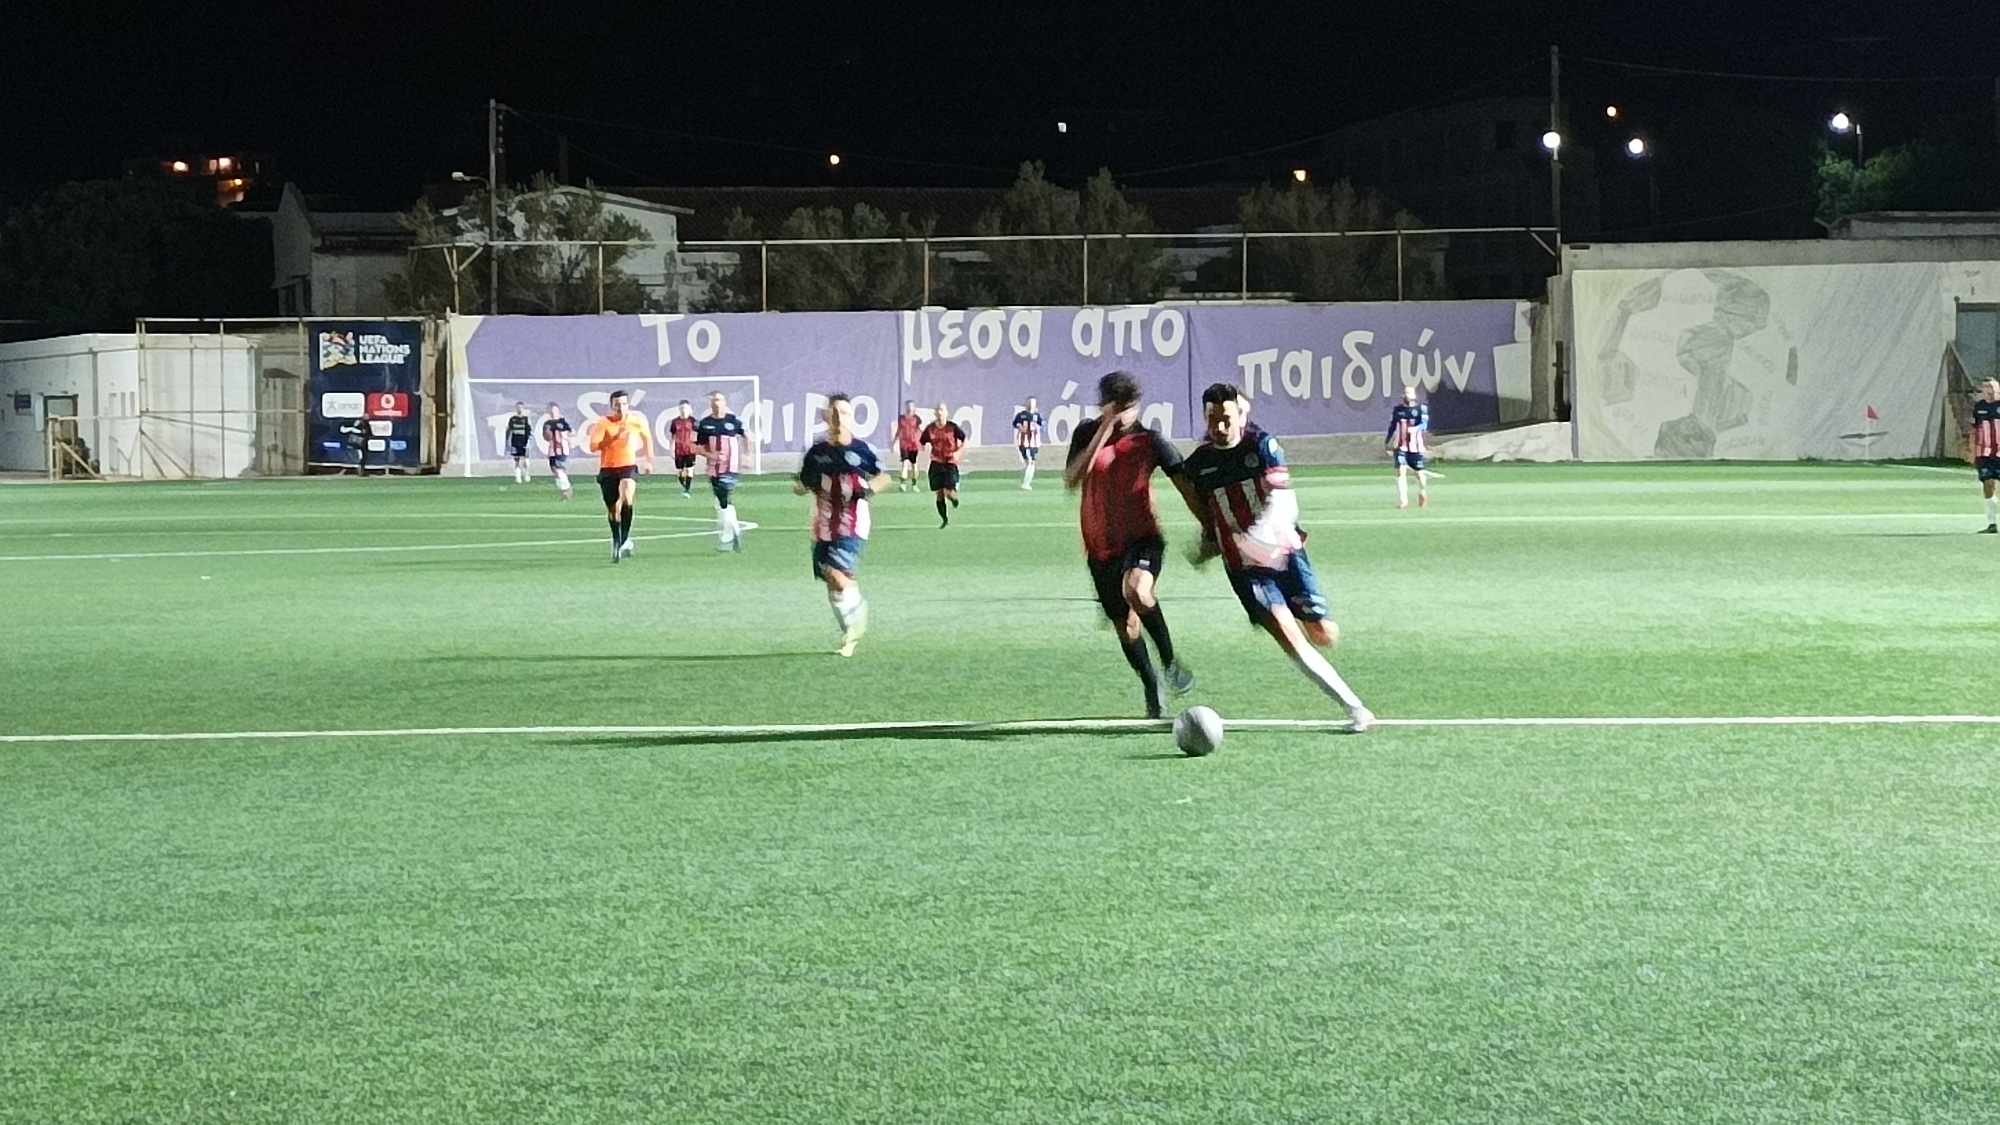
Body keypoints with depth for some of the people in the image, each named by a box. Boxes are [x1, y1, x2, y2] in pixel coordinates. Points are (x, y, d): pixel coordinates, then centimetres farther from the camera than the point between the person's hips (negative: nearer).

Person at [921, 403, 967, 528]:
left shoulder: (952, 427, -6)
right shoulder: (930, 428, 1)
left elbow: (964, 440, 2)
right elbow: (921, 443, 13)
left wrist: (958, 452, -11)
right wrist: (927, 453, -3)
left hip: (950, 462, -2)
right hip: (936, 463, 2)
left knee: (948, 492, -13)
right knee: (939, 494, 0)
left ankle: (955, 497, 26)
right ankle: (944, 519, 17)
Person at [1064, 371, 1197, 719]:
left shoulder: (1149, 440, -3)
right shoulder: (1087, 434, 1)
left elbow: (1184, 483, -1)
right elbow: (1071, 481, -14)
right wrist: (1102, 434, -21)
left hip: (1142, 538, -3)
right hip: (1101, 547, 3)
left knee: (1136, 590, -35)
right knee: (1125, 624, 10)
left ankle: (1170, 661, -15)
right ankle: (1152, 690, 32)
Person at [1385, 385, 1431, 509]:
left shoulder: (1421, 408, -2)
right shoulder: (1397, 409, 7)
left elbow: (1425, 424, -15)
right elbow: (1392, 426, 18)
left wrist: (1415, 429, -35)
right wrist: (1387, 442, 20)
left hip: (1416, 446, -2)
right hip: (1401, 446, 2)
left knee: (1420, 473, 6)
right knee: (1401, 471, -13)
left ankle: (1423, 495, 34)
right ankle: (1403, 501, -14)